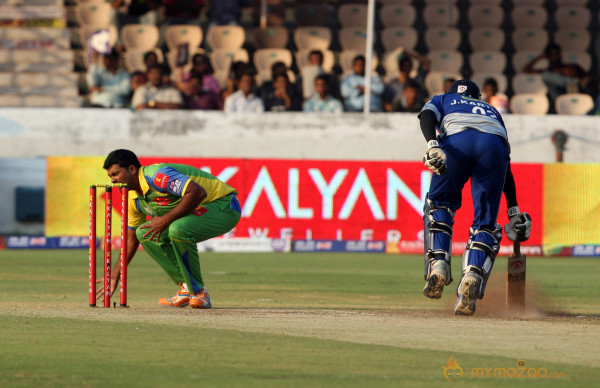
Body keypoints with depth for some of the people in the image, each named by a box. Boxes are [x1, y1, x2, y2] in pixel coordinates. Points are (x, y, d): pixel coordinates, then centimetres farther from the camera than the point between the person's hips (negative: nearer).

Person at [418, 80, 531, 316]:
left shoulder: (443, 100, 38)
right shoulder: (492, 111, 43)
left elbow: (427, 116, 10)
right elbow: (505, 166, 35)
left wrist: (432, 144, -7)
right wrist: (513, 211, 31)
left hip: (456, 140, -2)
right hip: (494, 144, 2)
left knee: (439, 203, 21)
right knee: (485, 221, 6)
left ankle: (438, 267, 2)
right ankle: (472, 279, -18)